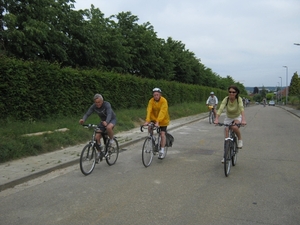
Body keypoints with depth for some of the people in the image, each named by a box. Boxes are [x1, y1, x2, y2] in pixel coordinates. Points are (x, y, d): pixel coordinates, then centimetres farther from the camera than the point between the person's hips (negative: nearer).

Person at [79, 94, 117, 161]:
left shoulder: (107, 104, -29)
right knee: (97, 137, -10)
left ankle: (111, 139, -11)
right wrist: (83, 119, -47)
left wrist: (106, 122, -63)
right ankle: (99, 152, 13)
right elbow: (87, 114, -24)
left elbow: (109, 114, -43)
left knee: (108, 127, -40)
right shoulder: (93, 106, -16)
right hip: (103, 121, 5)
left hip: (112, 119, -4)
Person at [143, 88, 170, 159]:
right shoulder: (151, 101, -14)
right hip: (154, 118, 4)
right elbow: (149, 111, -25)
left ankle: (162, 151, -1)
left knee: (162, 134, -11)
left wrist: (158, 122, -44)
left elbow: (162, 112, -34)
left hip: (163, 120, -3)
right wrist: (147, 121, -38)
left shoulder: (164, 101, -24)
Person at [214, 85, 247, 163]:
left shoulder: (239, 99, -24)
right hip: (228, 118, 2)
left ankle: (240, 139, -4)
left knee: (234, 127, -35)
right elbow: (221, 108, -35)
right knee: (227, 137, -4)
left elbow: (241, 108, -40)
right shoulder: (226, 99, -22)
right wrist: (216, 119, -51)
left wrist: (243, 119, -57)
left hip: (237, 117, -2)